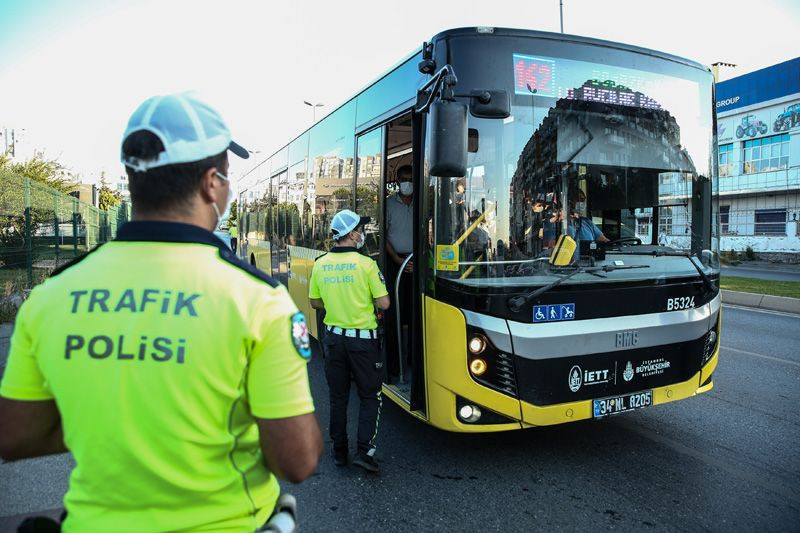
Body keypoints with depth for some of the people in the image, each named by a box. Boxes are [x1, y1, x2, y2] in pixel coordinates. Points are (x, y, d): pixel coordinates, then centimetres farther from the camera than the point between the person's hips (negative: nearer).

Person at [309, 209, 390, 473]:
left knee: (338, 397, 16)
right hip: (362, 339, -4)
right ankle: (364, 451, 3)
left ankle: (339, 452, 24)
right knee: (369, 397, 10)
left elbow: (315, 302, 9)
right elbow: (383, 303, -12)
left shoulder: (320, 264, 0)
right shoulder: (366, 264, -15)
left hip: (334, 337, 5)